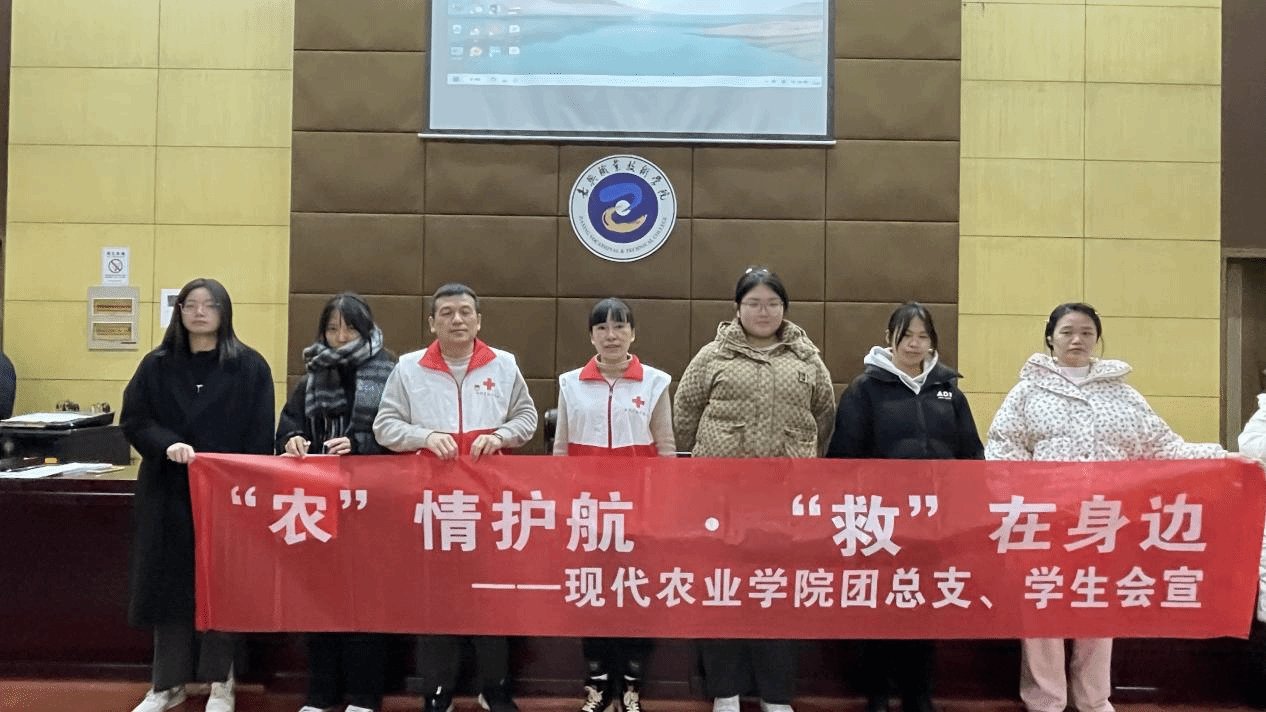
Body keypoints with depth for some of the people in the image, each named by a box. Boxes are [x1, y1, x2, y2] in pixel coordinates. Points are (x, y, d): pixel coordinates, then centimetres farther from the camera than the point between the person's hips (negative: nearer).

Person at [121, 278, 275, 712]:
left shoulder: (250, 367, 0)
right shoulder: (157, 365, 7)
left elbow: (260, 436, -3)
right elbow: (132, 420, 1)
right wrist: (166, 444, -18)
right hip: (169, 492, 2)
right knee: (169, 583, 6)